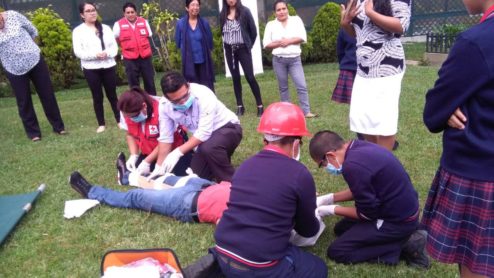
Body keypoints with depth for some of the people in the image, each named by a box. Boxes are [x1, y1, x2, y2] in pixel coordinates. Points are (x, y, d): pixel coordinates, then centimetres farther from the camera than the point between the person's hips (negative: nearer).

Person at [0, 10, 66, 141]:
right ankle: (33, 132, 20)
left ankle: (58, 126, 19)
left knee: (48, 95, 6)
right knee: (24, 102, 5)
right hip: (15, 69, 0)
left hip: (35, 60, 0)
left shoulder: (13, 15, -10)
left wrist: (25, 44, 7)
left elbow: (33, 31, 3)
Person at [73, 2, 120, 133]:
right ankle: (101, 124, 13)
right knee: (97, 97, 4)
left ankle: (119, 120, 15)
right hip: (91, 69, -2)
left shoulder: (106, 28, 11)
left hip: (108, 66, 2)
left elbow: (114, 46, 6)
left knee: (112, 95, 7)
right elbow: (78, 52, -7)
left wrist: (107, 53, -15)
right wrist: (95, 55, -20)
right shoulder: (78, 31, 0)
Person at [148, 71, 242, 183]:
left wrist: (178, 152, -36)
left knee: (208, 148, -36)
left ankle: (231, 183, -14)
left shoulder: (203, 95, -33)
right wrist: (159, 167, -7)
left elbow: (204, 132, -34)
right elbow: (165, 137, -6)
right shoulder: (164, 105, -16)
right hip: (205, 138, 6)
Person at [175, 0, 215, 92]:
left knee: (207, 87, 7)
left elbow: (210, 42, 7)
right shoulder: (180, 23, -4)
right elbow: (178, 42, 6)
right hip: (189, 62, -1)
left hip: (204, 61, 1)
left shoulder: (204, 23, -2)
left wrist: (205, 52, 9)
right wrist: (186, 52, 10)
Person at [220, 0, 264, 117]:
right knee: (235, 78, 7)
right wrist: (228, 42, 8)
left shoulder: (244, 11, -5)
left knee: (250, 77, -6)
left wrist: (249, 45, 3)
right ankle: (240, 106, 14)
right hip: (229, 50, 4)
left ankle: (260, 105, 1)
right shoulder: (223, 14, 5)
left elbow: (253, 30, -1)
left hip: (243, 49, -3)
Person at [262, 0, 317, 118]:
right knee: (283, 87, 9)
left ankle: (306, 112, -3)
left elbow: (303, 37, -4)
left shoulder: (296, 20, 5)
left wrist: (289, 41, -13)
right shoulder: (271, 24, 5)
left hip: (294, 59, -1)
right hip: (278, 60, 1)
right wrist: (279, 43, -14)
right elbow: (266, 44, 0)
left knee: (302, 86, -8)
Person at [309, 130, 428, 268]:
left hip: (397, 221, -9)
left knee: (336, 251, -2)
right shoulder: (360, 147, -1)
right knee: (341, 228, 19)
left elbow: (368, 213, -18)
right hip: (404, 209, 9)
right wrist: (330, 198, 11)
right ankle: (405, 237, 10)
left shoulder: (353, 166, -30)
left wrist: (333, 210, -5)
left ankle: (404, 245, -4)